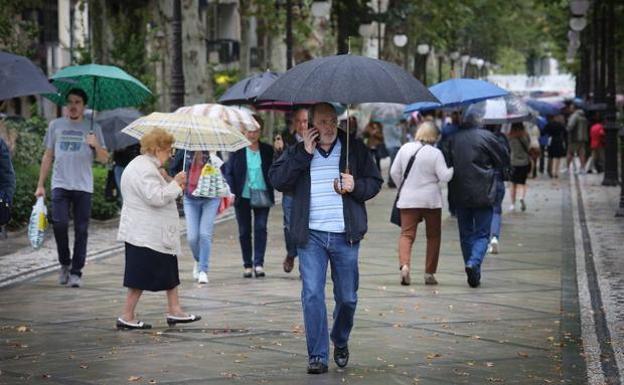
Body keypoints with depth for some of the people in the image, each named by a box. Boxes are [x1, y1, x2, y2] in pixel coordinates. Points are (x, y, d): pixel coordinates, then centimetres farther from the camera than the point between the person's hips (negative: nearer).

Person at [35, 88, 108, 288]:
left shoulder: (92, 128, 6)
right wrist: (40, 185, 10)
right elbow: (48, 156, 14)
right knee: (59, 223, -14)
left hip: (83, 187, 0)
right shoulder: (55, 125, 10)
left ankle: (76, 272, 6)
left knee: (81, 230, -1)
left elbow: (104, 159, 6)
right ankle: (64, 263, 7)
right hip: (60, 184, 0)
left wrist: (96, 146, -15)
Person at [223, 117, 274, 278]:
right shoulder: (237, 150, 0)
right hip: (243, 197, 0)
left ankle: (259, 263, -7)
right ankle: (247, 264, 16)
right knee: (244, 231, 6)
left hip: (262, 196, 0)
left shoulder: (267, 150, 3)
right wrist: (232, 192, -6)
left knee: (261, 228, -10)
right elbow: (228, 172, 4)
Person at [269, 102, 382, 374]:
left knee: (347, 297, 8)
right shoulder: (297, 152, 6)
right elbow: (276, 180, -6)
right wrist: (304, 154, -11)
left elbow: (375, 182, 10)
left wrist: (357, 186, -11)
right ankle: (317, 356, -2)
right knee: (312, 295, -8)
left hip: (345, 235, 1)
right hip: (311, 236, -1)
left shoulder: (354, 148, 6)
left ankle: (340, 342, 34)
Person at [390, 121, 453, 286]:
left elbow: (394, 172, 6)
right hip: (431, 200, -2)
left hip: (408, 199, 2)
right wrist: (454, 168, 6)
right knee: (433, 236, 12)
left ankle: (404, 265, -26)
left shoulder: (405, 148, 2)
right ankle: (429, 273, 12)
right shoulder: (435, 153, -9)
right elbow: (444, 176, -11)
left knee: (407, 234, -1)